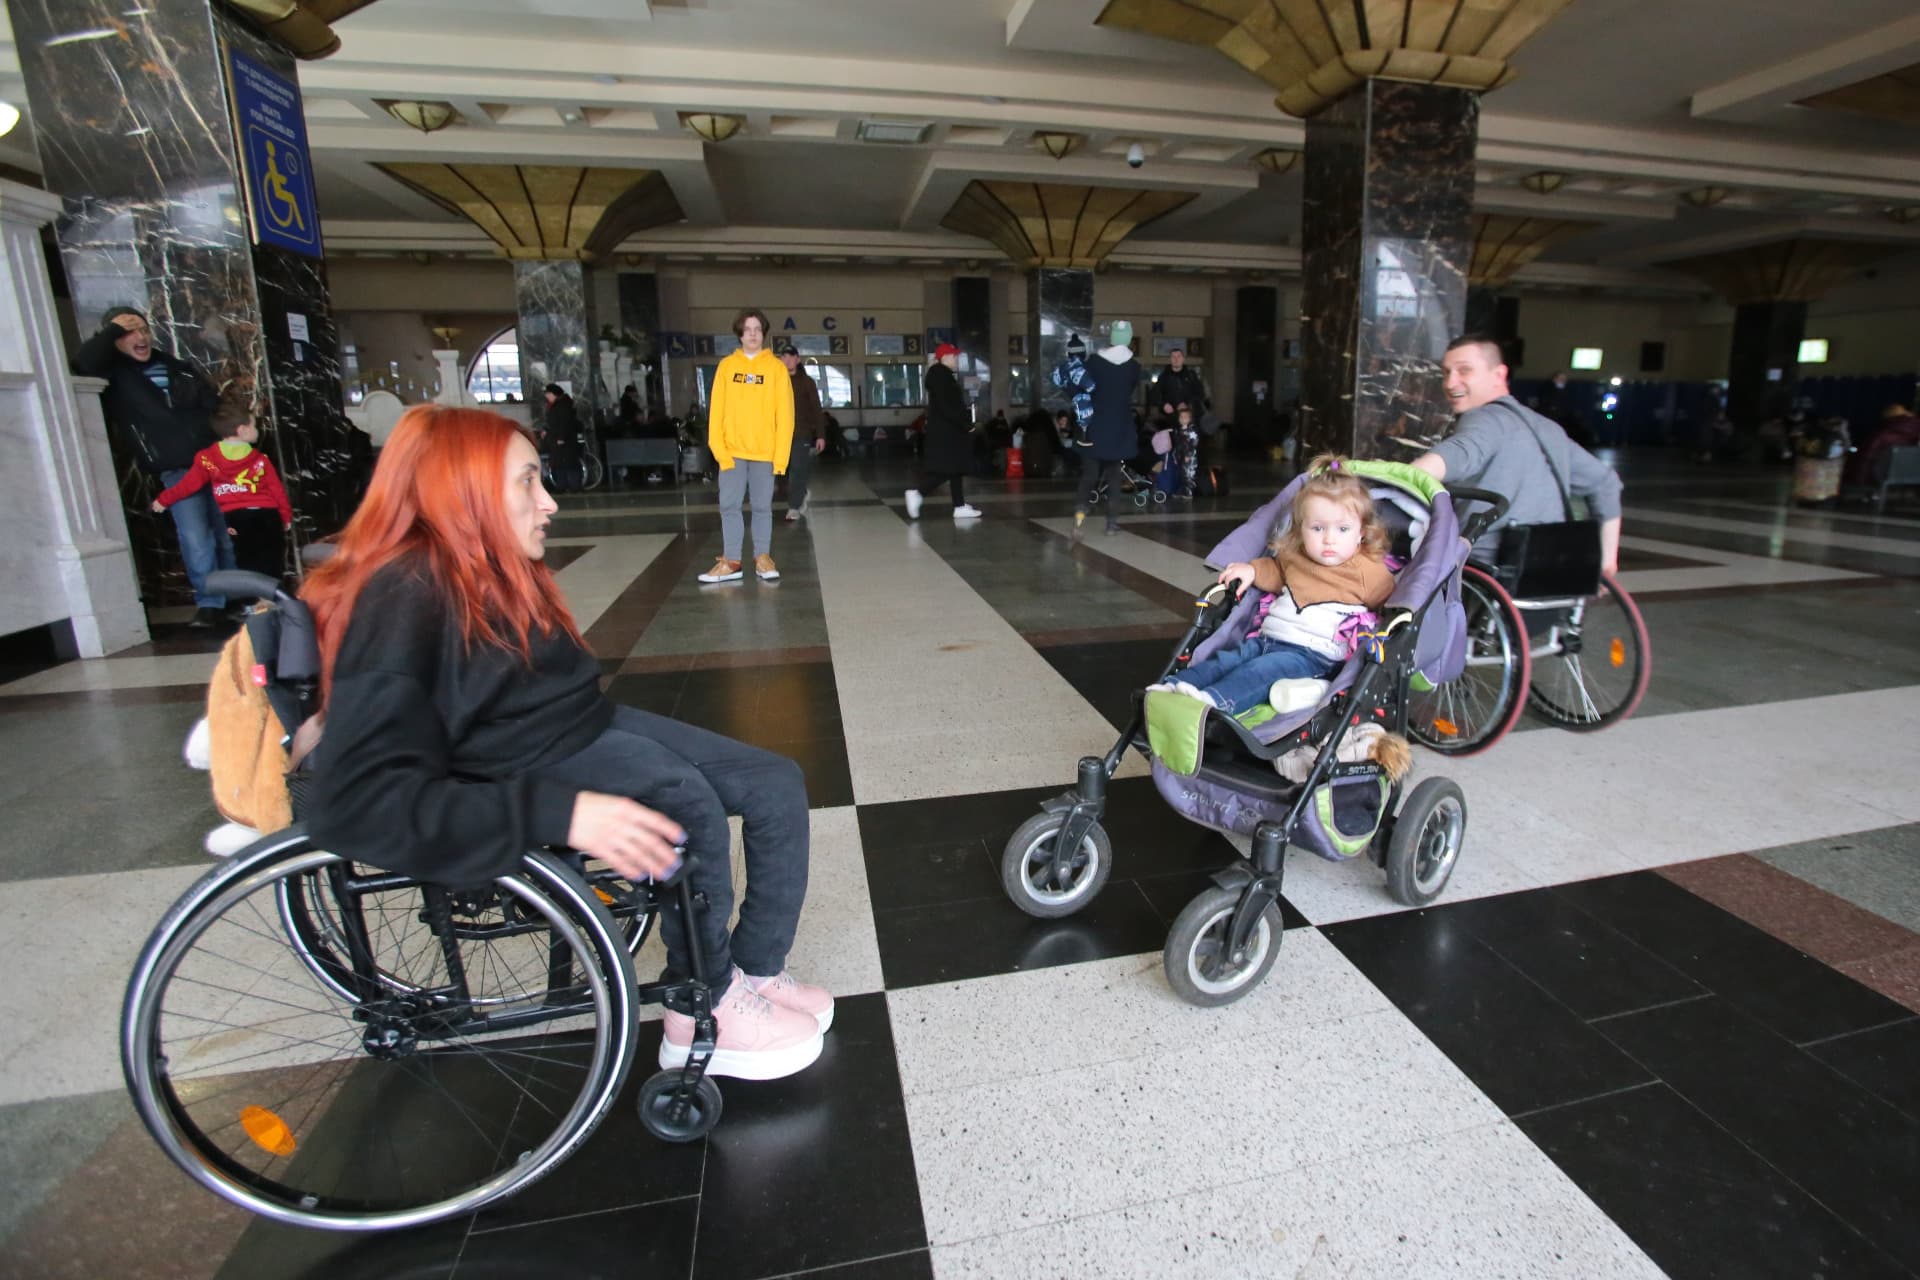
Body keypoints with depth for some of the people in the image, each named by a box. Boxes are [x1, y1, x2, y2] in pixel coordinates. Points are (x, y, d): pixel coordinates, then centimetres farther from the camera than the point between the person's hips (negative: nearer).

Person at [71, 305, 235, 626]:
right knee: (197, 541, -12)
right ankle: (209, 604, -1)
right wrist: (112, 329, -8)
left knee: (231, 535, 8)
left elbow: (215, 405, 17)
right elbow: (82, 364, -19)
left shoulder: (176, 366, 15)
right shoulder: (115, 376, 3)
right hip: (176, 472, -3)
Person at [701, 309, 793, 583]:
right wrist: (719, 449, -7)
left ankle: (763, 557, 16)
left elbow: (785, 414, -3)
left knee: (762, 507, 5)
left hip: (764, 452, -1)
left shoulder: (776, 367, 2)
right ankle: (730, 562, 8)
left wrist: (781, 455, -9)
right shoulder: (726, 365, 6)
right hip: (732, 451, 2)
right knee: (729, 506, 2)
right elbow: (716, 410, 2)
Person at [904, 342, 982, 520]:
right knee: (945, 468, -11)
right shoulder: (940, 375, -14)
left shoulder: (944, 375, 18)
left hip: (949, 429, 11)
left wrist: (965, 422, 11)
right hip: (944, 430, -11)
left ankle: (960, 506, 8)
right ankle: (917, 492, -6)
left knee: (955, 468, 8)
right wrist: (966, 424, -20)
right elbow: (947, 406, -22)